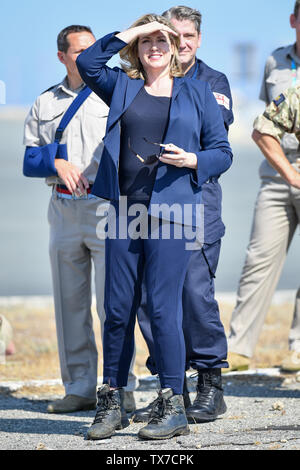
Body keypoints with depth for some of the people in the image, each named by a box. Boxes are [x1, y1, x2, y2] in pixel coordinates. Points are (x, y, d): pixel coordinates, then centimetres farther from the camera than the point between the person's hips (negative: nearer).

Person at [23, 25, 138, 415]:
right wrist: (57, 163, -7)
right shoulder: (45, 104, 15)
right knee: (70, 304, 6)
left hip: (108, 207, -4)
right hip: (63, 208, 4)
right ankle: (79, 389, 12)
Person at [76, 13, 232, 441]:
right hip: (124, 211, 3)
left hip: (172, 211, -3)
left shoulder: (197, 93, 10)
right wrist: (132, 33, 0)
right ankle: (111, 402, 14)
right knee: (117, 309, 4)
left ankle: (173, 406, 0)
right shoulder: (122, 87, 15)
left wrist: (192, 160, -11)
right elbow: (87, 62, -1)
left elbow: (222, 152, 9)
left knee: (163, 309, -7)